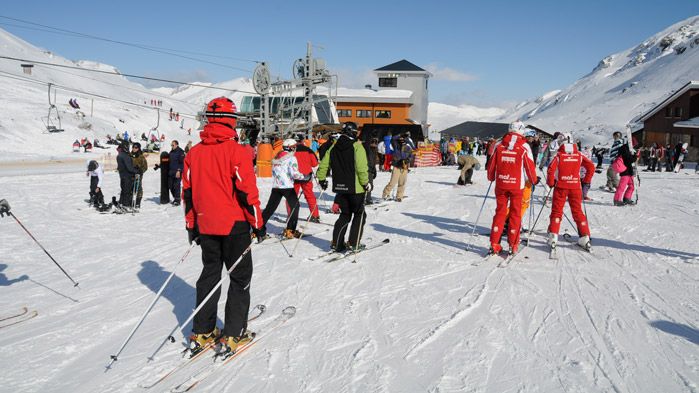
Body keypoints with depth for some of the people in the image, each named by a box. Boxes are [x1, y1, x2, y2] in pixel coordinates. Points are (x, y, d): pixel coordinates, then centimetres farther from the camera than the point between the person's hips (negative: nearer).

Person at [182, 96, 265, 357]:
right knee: (240, 277, 7)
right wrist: (258, 223, -6)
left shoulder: (194, 153, 4)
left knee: (210, 274, 17)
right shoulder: (235, 150, -13)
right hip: (234, 224, -5)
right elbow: (247, 191, -15)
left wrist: (191, 225, 17)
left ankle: (202, 334, 21)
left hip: (205, 226, 5)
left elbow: (187, 192, 9)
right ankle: (232, 336, 7)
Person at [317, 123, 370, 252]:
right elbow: (361, 167, -21)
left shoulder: (334, 147, 5)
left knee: (345, 214, 19)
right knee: (359, 214, 12)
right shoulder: (357, 146, -12)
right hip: (355, 187, -5)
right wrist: (366, 183, -11)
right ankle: (353, 243, 7)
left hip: (340, 187, 5)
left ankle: (337, 243, 12)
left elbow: (323, 165, 5)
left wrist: (322, 180, 17)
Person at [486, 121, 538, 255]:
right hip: (517, 185, -2)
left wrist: (491, 178, 24)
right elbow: (530, 166, -2)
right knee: (515, 214, 8)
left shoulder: (499, 145, 1)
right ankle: (513, 245, 9)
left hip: (500, 184, 2)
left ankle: (494, 244, 7)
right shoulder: (524, 147, -6)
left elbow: (492, 164, 6)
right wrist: (534, 180, 15)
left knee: (500, 212, 9)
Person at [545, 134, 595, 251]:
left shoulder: (559, 155, -5)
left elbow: (551, 169, -14)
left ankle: (553, 236, -2)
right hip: (575, 186, 2)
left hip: (560, 186, -2)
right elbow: (591, 167, 0)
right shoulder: (579, 155, 3)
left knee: (556, 211, 6)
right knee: (578, 211, 10)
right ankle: (584, 237, 10)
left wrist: (550, 183, 0)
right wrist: (586, 181, 11)